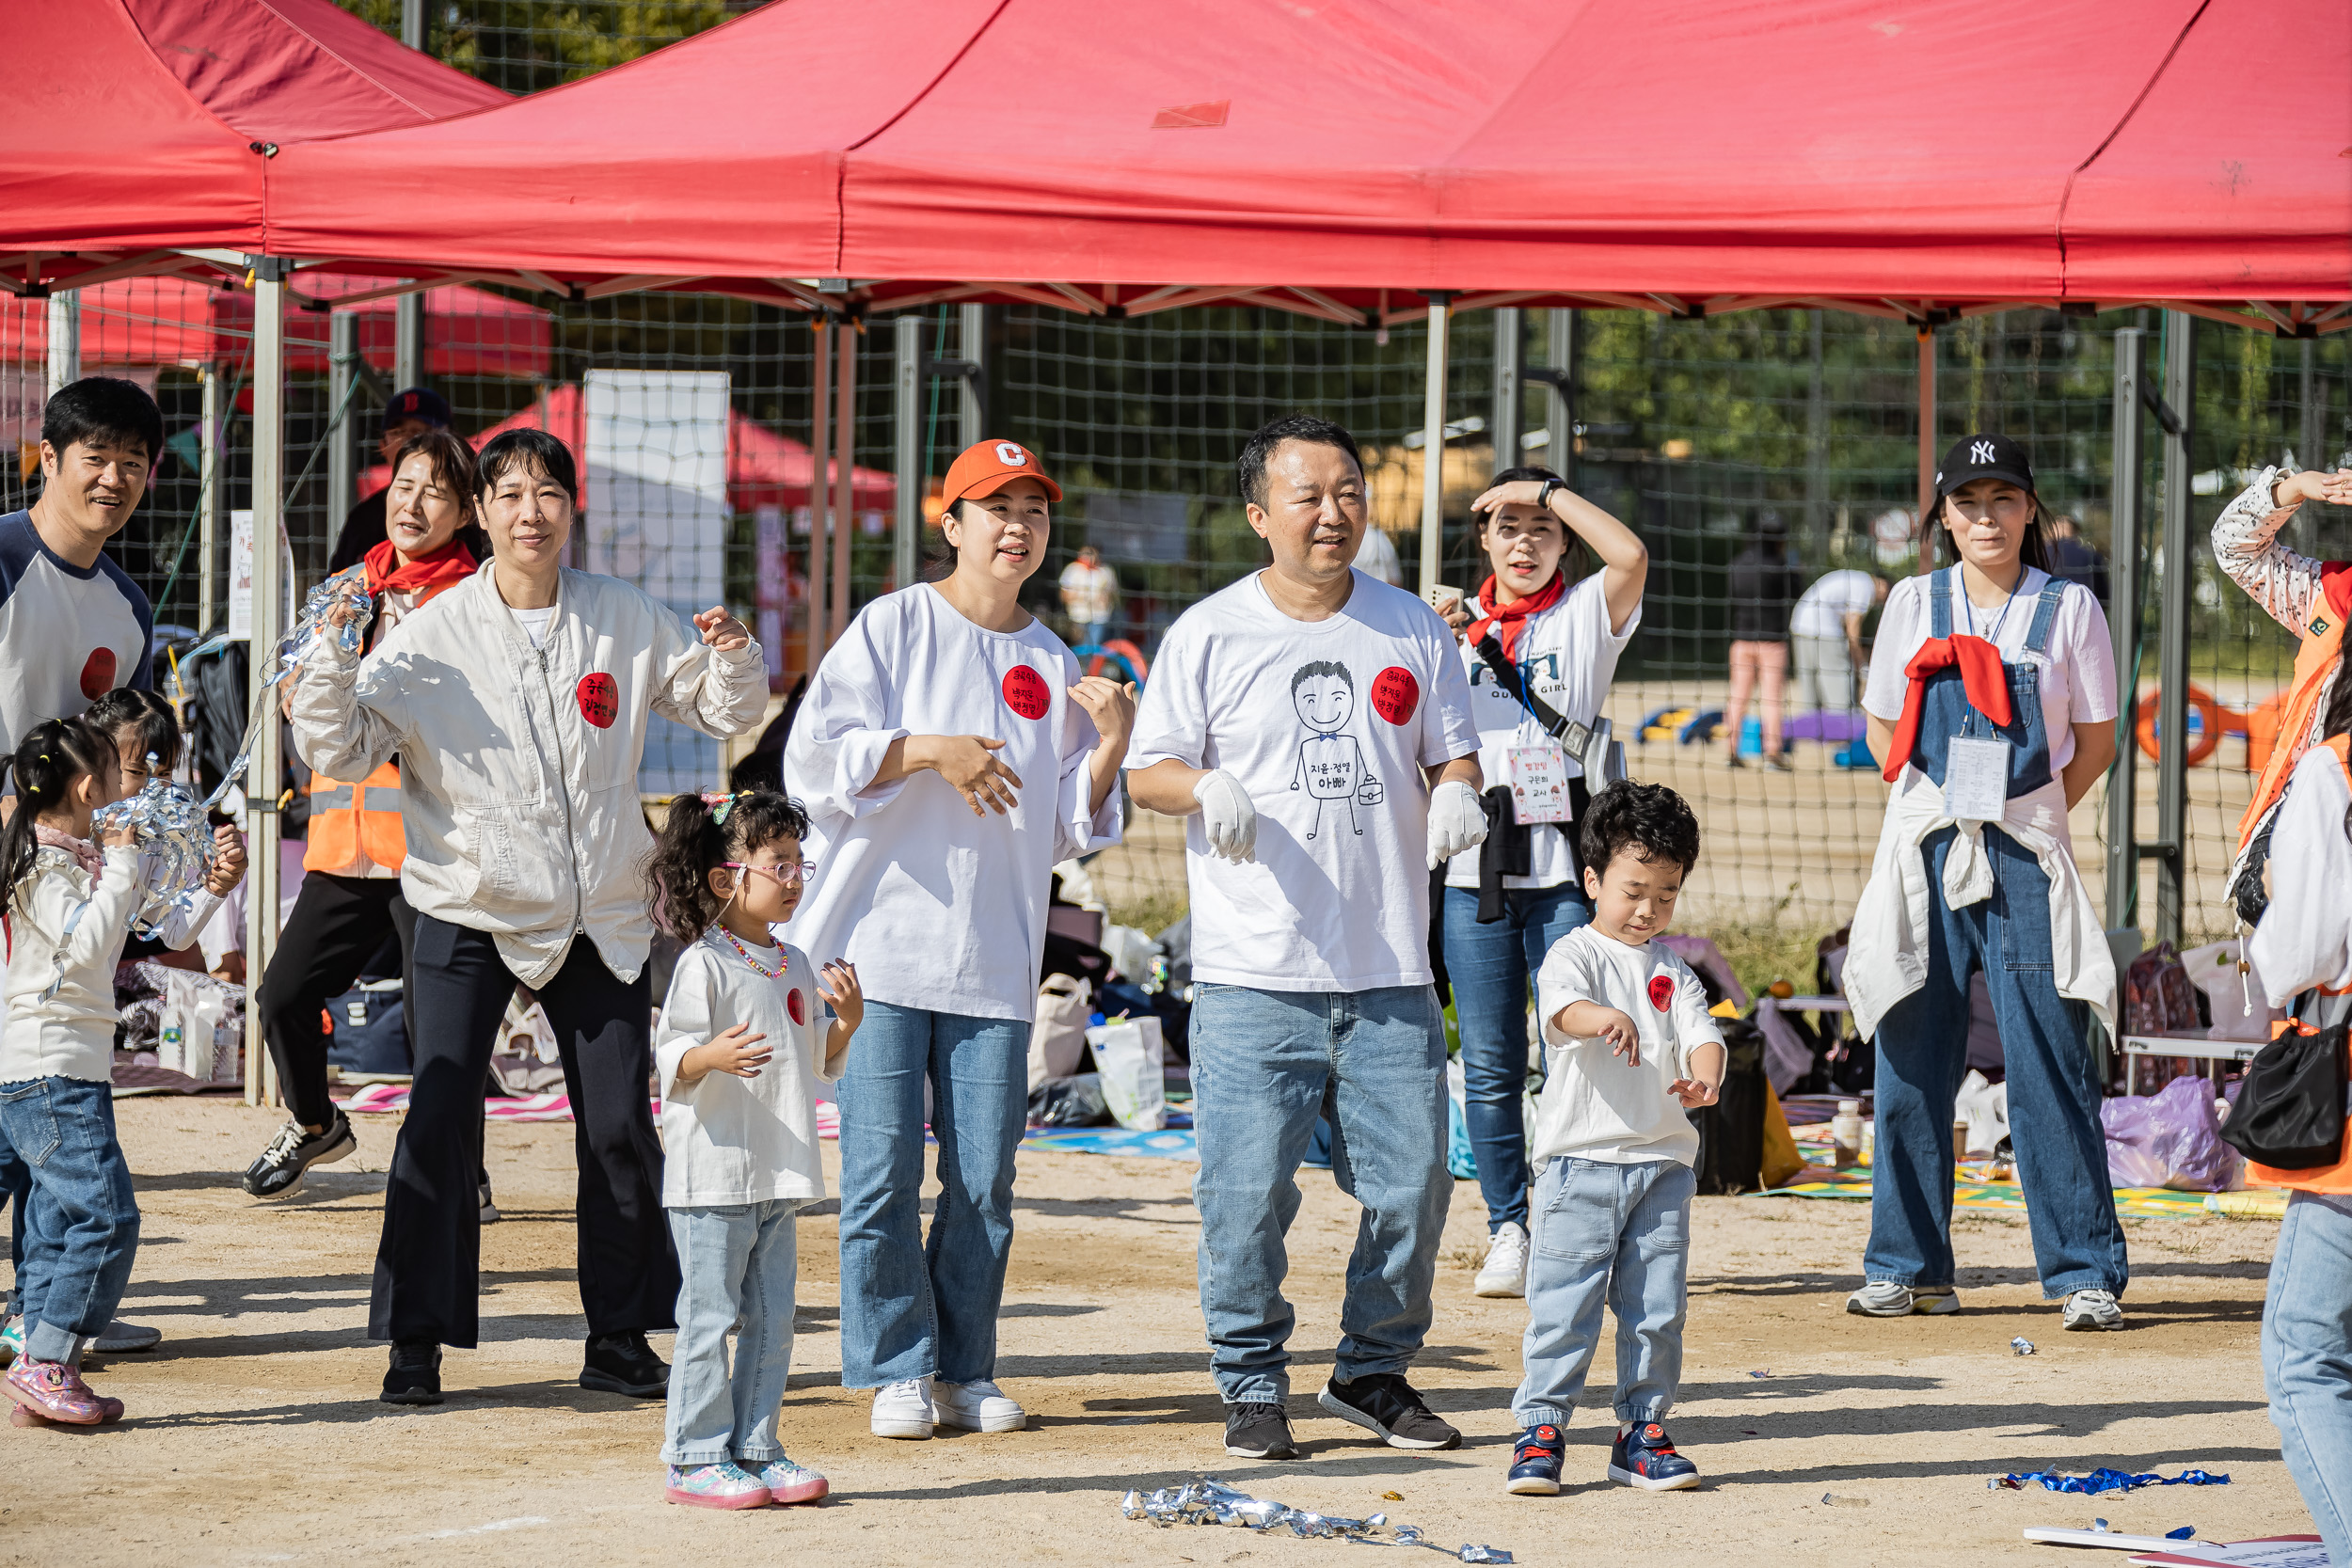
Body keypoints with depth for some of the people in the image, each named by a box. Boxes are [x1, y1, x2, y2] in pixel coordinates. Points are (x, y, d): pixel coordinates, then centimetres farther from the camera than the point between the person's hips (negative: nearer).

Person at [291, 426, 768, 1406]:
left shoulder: (626, 621, 1)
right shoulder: (434, 634, -8)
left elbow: (726, 713, 10)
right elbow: (342, 754, -11)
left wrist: (732, 659, -11)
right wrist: (331, 662, -27)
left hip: (601, 915, 3)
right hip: (469, 914, -3)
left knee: (621, 1126, 5)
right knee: (441, 1120, -10)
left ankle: (620, 1340, 17)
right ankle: (416, 1341, 0)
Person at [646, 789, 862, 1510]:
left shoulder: (796, 968, 15)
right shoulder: (704, 964, -10)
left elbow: (817, 1064, 22)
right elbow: (673, 1061, -15)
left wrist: (847, 1020, 5)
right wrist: (711, 1057, -35)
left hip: (777, 1177, 8)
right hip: (712, 1172, -8)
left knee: (771, 1320, 10)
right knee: (709, 1319, -5)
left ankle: (754, 1449, 17)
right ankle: (696, 1458, -1)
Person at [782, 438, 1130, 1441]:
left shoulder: (1053, 668, 14)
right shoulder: (892, 628, 2)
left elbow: (1065, 830, 13)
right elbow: (814, 757, -7)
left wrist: (1110, 747, -2)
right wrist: (931, 751, -16)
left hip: (996, 959, 3)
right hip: (884, 935, -3)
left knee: (985, 1177, 2)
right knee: (883, 1168, -5)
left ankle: (965, 1369, 12)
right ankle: (896, 1369, 3)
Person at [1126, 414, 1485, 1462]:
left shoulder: (1412, 630, 10)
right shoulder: (1207, 635, 2)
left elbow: (1453, 750, 15)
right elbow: (1149, 772, 2)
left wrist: (1456, 792, -8)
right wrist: (1208, 787, -19)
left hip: (1389, 976, 3)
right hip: (1252, 980, -3)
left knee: (1412, 1181, 2)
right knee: (1246, 1190, -5)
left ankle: (1374, 1371, 20)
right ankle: (1251, 1386, 9)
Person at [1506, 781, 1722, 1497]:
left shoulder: (1672, 968, 12)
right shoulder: (1573, 955, -2)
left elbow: (1700, 1030, 0)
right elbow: (1564, 1006, -23)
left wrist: (1706, 1074, -24)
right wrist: (1604, 1017, -46)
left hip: (1663, 1164, 5)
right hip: (1582, 1161, -4)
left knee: (1657, 1309, 7)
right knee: (1563, 1304, -5)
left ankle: (1642, 1430, 16)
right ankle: (1541, 1427, 1)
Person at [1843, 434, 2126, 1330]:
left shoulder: (2069, 609, 4)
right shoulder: (1914, 604, 9)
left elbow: (2097, 738, 8)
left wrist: (2024, 818, 2)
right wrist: (1941, 810, 7)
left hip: (2025, 858, -2)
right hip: (1925, 850, 2)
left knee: (2049, 1064, -7)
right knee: (1910, 1062, 3)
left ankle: (2085, 1272, -3)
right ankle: (1907, 1268, 11)